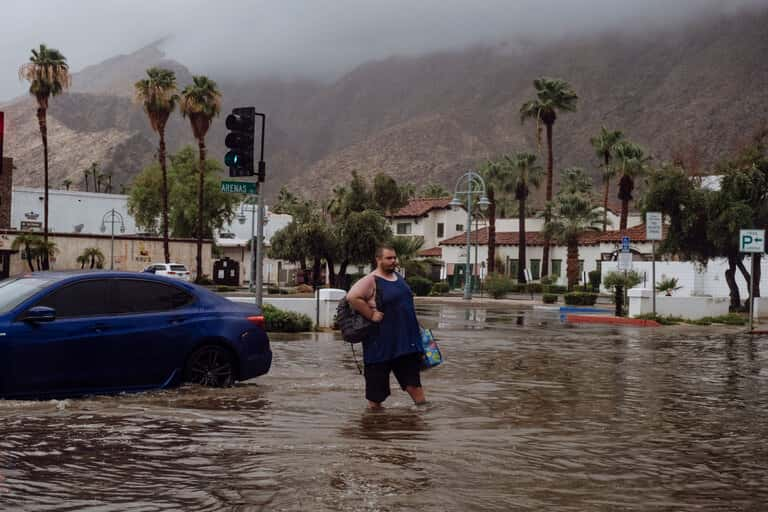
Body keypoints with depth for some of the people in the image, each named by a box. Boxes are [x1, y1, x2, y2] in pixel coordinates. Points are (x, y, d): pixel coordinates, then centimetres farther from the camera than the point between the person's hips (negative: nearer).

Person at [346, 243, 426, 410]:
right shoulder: (371, 281, -13)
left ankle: (421, 402, 14)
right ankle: (373, 405, 13)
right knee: (377, 372, 3)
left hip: (405, 336, 8)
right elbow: (352, 297, -25)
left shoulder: (398, 277, 13)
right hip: (382, 338, -7)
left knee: (411, 370, 10)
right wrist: (370, 314, -24)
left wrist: (415, 327, 21)